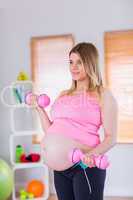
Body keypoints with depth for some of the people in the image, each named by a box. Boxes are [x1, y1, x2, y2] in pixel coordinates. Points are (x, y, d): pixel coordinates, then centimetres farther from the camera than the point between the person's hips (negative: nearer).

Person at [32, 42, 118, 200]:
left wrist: (92, 154, -25)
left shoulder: (103, 95, -3)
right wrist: (39, 108, 10)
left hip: (86, 166, -5)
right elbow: (51, 132, 15)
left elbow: (111, 138, -9)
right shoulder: (63, 96, 13)